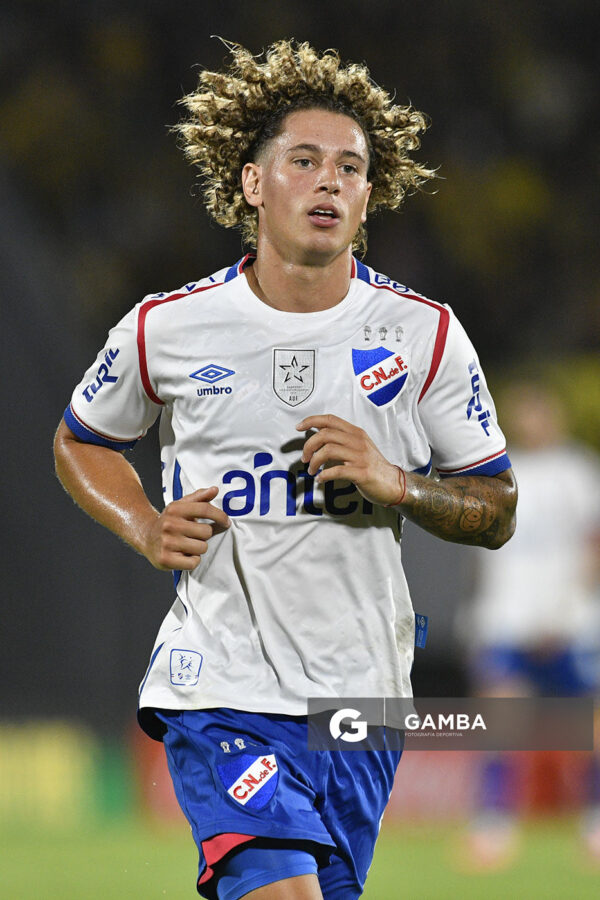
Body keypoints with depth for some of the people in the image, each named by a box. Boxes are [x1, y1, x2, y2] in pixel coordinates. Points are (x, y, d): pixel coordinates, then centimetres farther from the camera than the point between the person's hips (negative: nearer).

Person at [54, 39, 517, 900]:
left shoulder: (426, 334, 0)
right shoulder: (168, 328, -2)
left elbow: (497, 510, 6)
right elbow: (81, 441, 17)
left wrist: (395, 483, -13)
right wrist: (146, 530, -2)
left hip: (360, 697, 3)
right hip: (220, 690, -3)